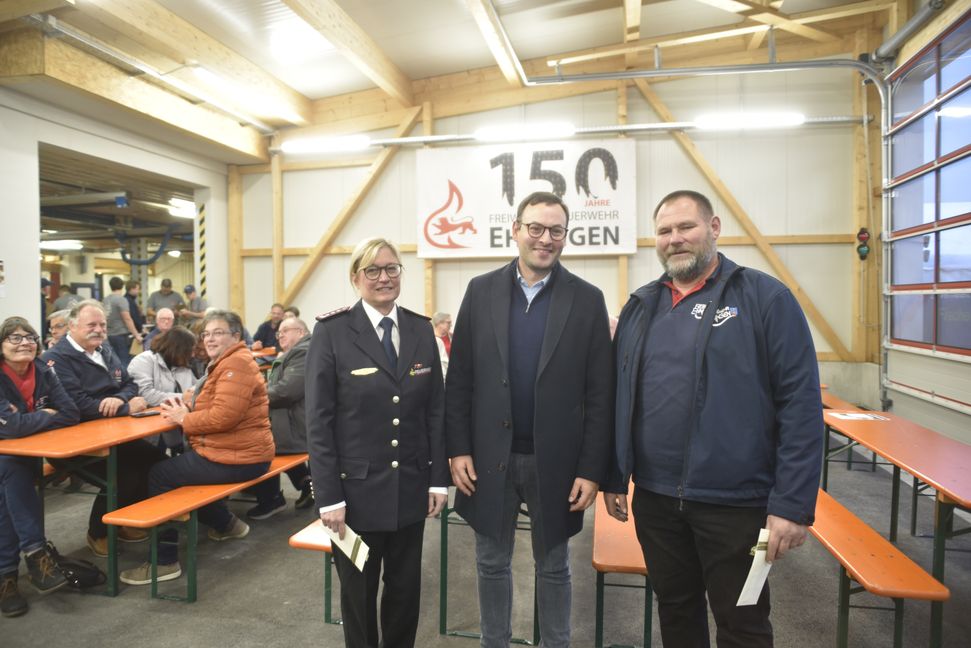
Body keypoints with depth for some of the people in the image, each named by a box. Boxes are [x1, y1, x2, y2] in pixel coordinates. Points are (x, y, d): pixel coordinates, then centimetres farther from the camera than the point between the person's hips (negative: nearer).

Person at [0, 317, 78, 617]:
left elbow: (71, 414, -11)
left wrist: (30, 420, -20)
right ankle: (35, 550, -28)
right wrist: (47, 416, -16)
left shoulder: (42, 372, -5)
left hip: (27, 457, 4)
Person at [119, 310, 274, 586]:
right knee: (177, 468, 23)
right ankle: (225, 523, 32)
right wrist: (185, 406, 1)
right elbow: (210, 403, 20)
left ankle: (164, 561, 5)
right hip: (238, 450, 10)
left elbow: (223, 416, -27)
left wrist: (184, 419, -12)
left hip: (237, 458, -10)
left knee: (159, 475, -4)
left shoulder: (236, 364, -18)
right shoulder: (224, 362, 17)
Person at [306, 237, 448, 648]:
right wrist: (329, 495, -11)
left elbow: (436, 409, 5)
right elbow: (318, 420, -9)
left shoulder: (421, 329, 2)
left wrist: (438, 477, 2)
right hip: (357, 488, -3)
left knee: (406, 586, 17)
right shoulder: (332, 332, -9)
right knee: (359, 589, 15)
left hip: (411, 486, 3)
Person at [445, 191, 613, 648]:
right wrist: (459, 449, -3)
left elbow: (600, 394, -5)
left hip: (554, 460, -1)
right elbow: (458, 379, 1)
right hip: (490, 456, 2)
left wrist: (592, 468, -8)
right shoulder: (481, 291, 0)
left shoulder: (587, 300, -5)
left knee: (553, 567, 17)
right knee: (492, 563, 18)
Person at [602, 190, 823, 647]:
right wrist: (614, 478, 10)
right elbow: (620, 399, 11)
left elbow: (801, 403, -11)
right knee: (675, 610, 21)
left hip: (735, 502, -4)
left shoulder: (765, 298, -7)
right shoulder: (641, 306, 7)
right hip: (654, 498, 5)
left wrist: (793, 503, -14)